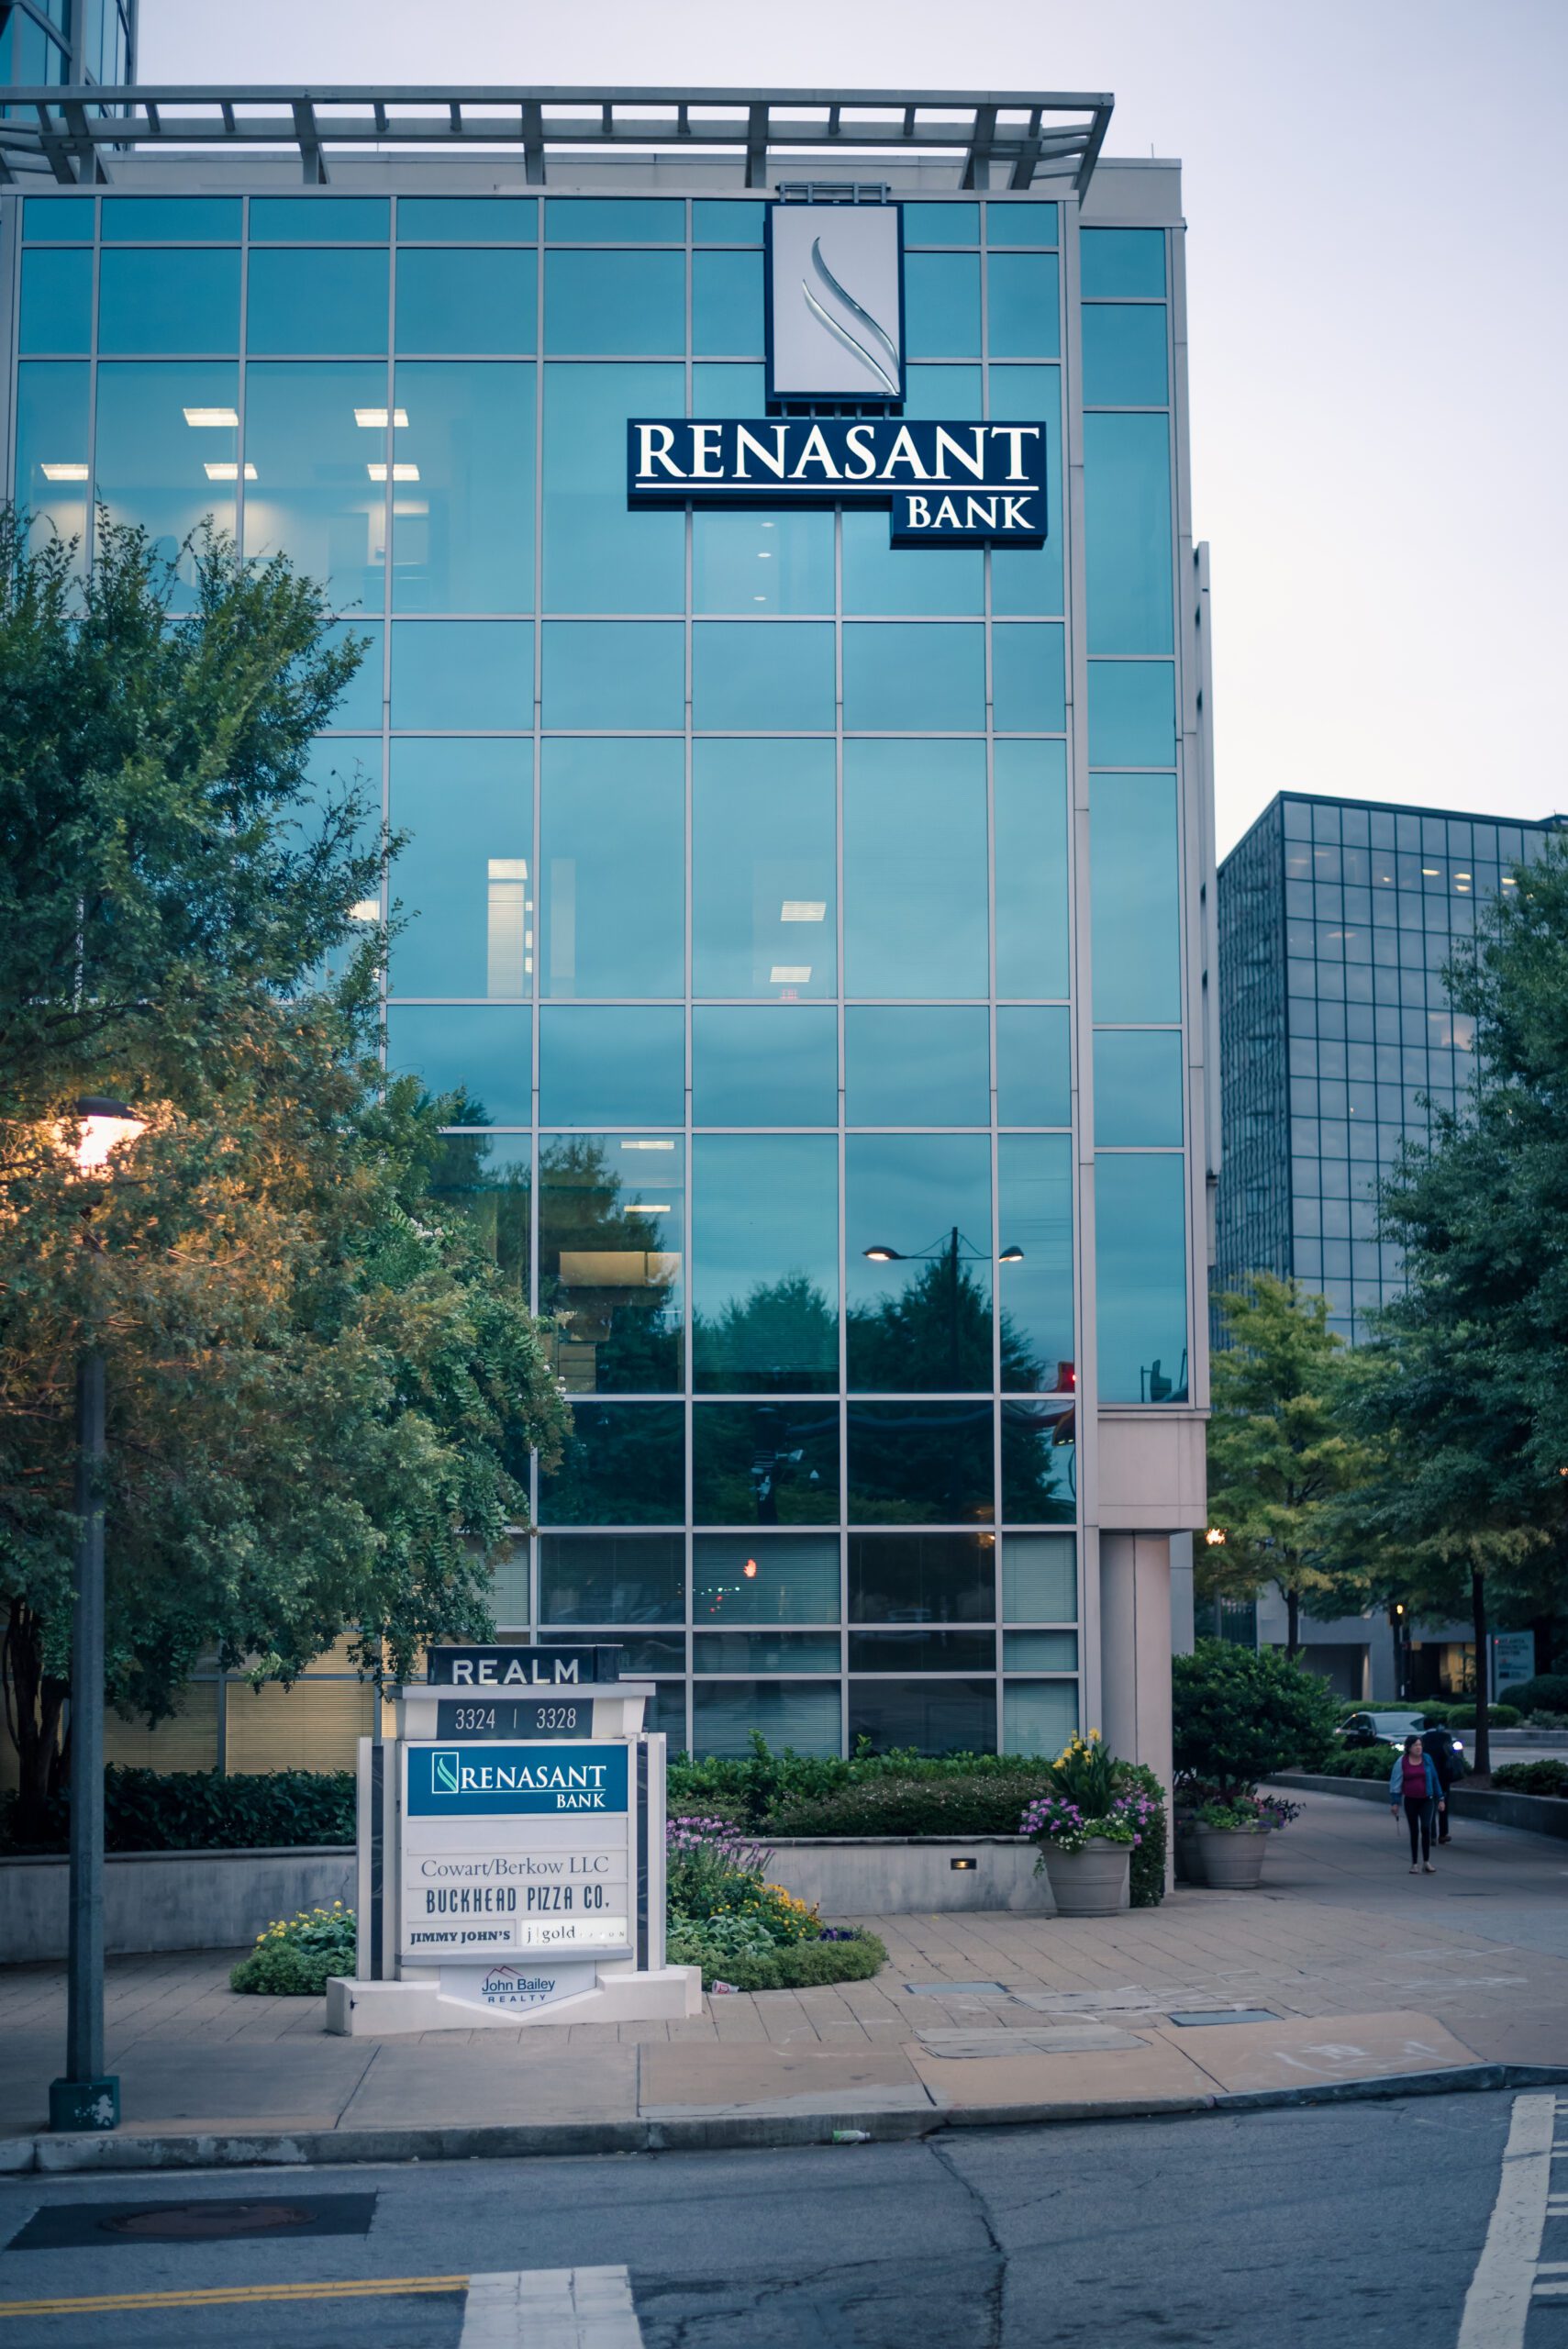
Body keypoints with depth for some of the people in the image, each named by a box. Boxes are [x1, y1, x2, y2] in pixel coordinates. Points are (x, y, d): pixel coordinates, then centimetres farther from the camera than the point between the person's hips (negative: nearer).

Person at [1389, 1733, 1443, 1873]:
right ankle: (1415, 1864, 14)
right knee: (1414, 1832, 6)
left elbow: (1434, 1779, 7)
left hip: (1426, 1800, 0)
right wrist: (1395, 1802, -5)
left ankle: (1426, 1862, -5)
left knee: (1426, 1827, -15)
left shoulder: (1427, 1759, 1)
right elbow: (1396, 1782, -1)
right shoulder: (1402, 1762, -3)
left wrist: (1440, 1798, 7)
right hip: (1410, 1801, 0)